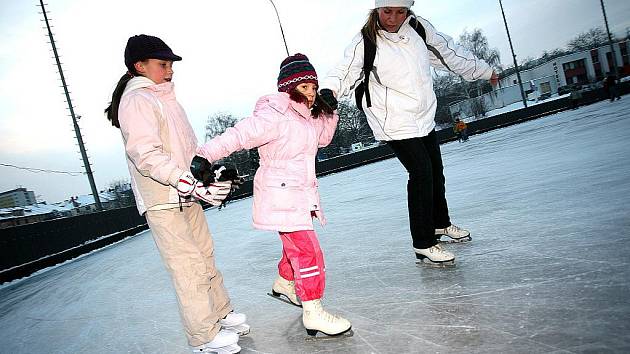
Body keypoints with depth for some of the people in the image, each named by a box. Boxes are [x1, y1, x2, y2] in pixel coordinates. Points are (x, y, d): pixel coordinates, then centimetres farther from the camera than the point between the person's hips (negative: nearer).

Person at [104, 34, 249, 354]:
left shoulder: (164, 99, 20)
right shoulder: (136, 101, -10)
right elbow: (147, 155, -22)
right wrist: (192, 184, -26)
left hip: (186, 197, 10)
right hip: (162, 200, -9)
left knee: (204, 256, 15)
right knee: (188, 266, -6)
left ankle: (221, 315, 27)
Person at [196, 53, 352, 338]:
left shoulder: (306, 117, 10)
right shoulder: (276, 117, -20)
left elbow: (323, 139, 25)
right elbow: (239, 136, -26)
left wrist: (329, 110, 11)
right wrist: (204, 156, -35)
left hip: (301, 193, 10)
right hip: (281, 196, -10)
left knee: (297, 245, 23)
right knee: (308, 252, -9)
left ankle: (284, 284, 47)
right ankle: (313, 314, 1)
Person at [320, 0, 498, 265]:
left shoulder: (419, 28, 1)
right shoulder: (365, 43, -15)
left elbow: (447, 52, 13)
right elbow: (345, 72, -18)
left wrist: (484, 71, 24)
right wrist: (328, 90, -41)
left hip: (425, 117, 7)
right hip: (395, 123, -7)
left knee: (436, 170, 17)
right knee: (422, 174, -15)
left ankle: (441, 223, 40)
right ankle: (423, 244, -3)